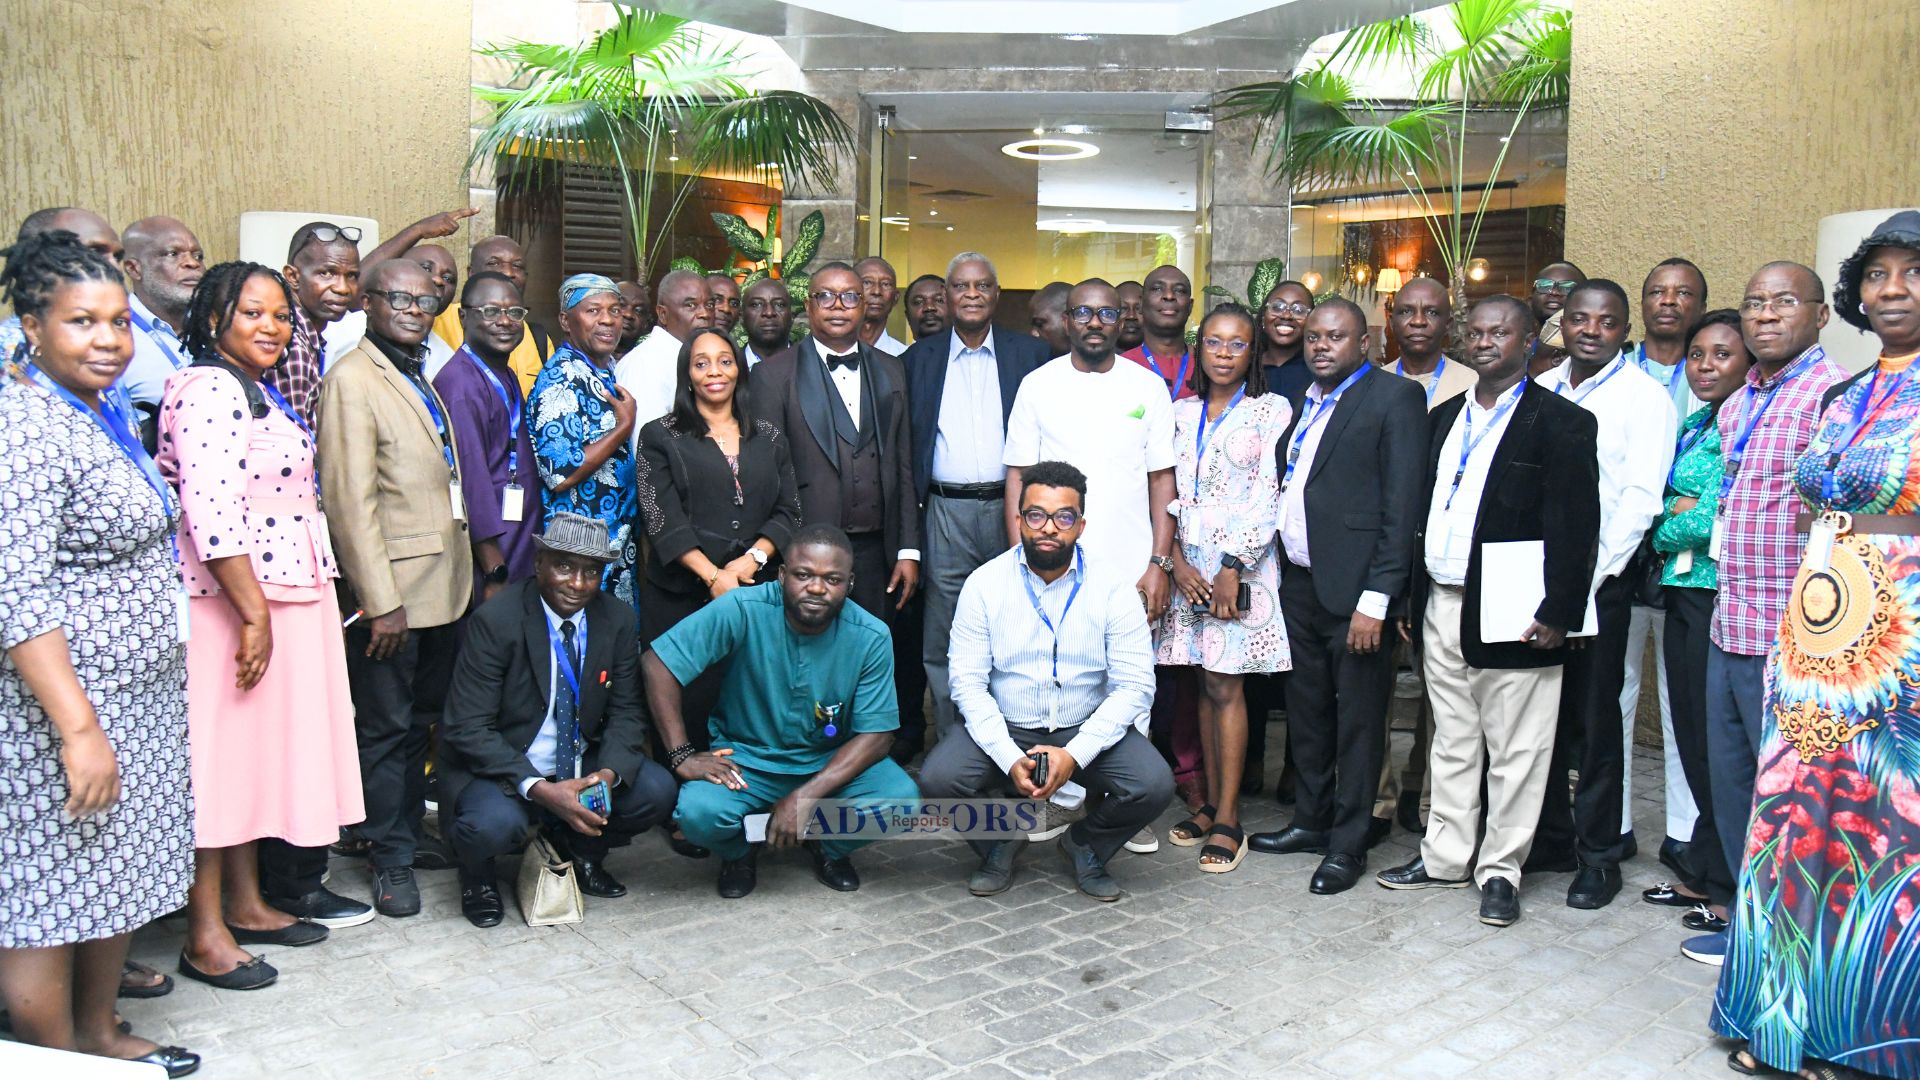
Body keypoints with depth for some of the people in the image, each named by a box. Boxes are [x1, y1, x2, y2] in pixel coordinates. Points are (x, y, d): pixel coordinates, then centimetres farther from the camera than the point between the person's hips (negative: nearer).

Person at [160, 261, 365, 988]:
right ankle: (205, 933, 8)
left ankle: (246, 904, 27)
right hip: (231, 603, -10)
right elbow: (211, 512, -23)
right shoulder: (206, 390, -15)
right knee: (219, 755, -2)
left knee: (259, 748, 15)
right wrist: (254, 614, -23)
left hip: (281, 600, 10)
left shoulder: (258, 393, 16)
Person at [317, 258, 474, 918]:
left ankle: (412, 833, 31)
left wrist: (467, 572, 15)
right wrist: (381, 602, -20)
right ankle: (390, 859, 16)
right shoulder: (352, 379, -12)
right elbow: (351, 499, -18)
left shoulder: (422, 379, 16)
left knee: (422, 720, 18)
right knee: (388, 727, 4)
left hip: (445, 585, 8)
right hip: (392, 591, -8)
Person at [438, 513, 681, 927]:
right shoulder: (496, 620, -17)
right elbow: (467, 729, -19)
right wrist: (540, 790, -30)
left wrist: (608, 774, -21)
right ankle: (478, 871, 5)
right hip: (501, 769, -4)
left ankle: (580, 850, 12)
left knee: (656, 791, -19)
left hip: (581, 765, 4)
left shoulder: (618, 620, -3)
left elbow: (626, 712, 1)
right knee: (492, 824, -34)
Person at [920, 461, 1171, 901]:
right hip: (1004, 728, 0)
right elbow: (968, 682, -8)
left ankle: (1086, 846, 9)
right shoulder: (984, 584, -5)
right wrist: (1010, 759, -22)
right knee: (939, 778, -26)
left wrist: (1075, 754, -22)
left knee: (1154, 785, -25)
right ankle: (999, 842, 9)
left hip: (1087, 729, 0)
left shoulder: (1112, 589, -6)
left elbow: (1135, 687, -10)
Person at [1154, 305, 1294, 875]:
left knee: (1225, 686, -5)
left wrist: (1233, 567, -13)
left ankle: (1228, 819, 1)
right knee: (1207, 685, 7)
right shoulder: (1182, 412, 13)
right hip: (1188, 563, 4)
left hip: (1241, 563, -4)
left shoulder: (1271, 411, 0)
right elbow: (1168, 491, 9)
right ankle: (1211, 802, 16)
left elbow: (1269, 497, -6)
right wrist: (1176, 558, -4)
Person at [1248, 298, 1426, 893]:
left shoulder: (1394, 398, -7)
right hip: (1298, 582, 8)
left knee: (1358, 719, 3)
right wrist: (1278, 573, 7)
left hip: (1353, 587, -7)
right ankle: (1310, 821, 32)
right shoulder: (1305, 402, 16)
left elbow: (1402, 508, -13)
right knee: (1306, 711, 18)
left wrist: (1374, 600, -18)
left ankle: (1348, 844, 15)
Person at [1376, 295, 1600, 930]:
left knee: (1515, 751, 4)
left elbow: (1575, 525, -11)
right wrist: (1413, 598, 11)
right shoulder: (1445, 418, 15)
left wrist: (1558, 613, -16)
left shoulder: (1561, 421, -6)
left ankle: (1499, 870, 17)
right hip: (1443, 608, 7)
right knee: (1451, 741, 16)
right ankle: (1445, 857, 28)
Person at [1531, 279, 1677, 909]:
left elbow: (1640, 497, -11)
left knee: (1595, 718, 2)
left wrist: (1589, 579, -16)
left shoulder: (1644, 396, -4)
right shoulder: (1540, 390, 10)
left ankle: (1599, 855, 14)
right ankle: (1550, 838, 25)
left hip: (1597, 579, -4)